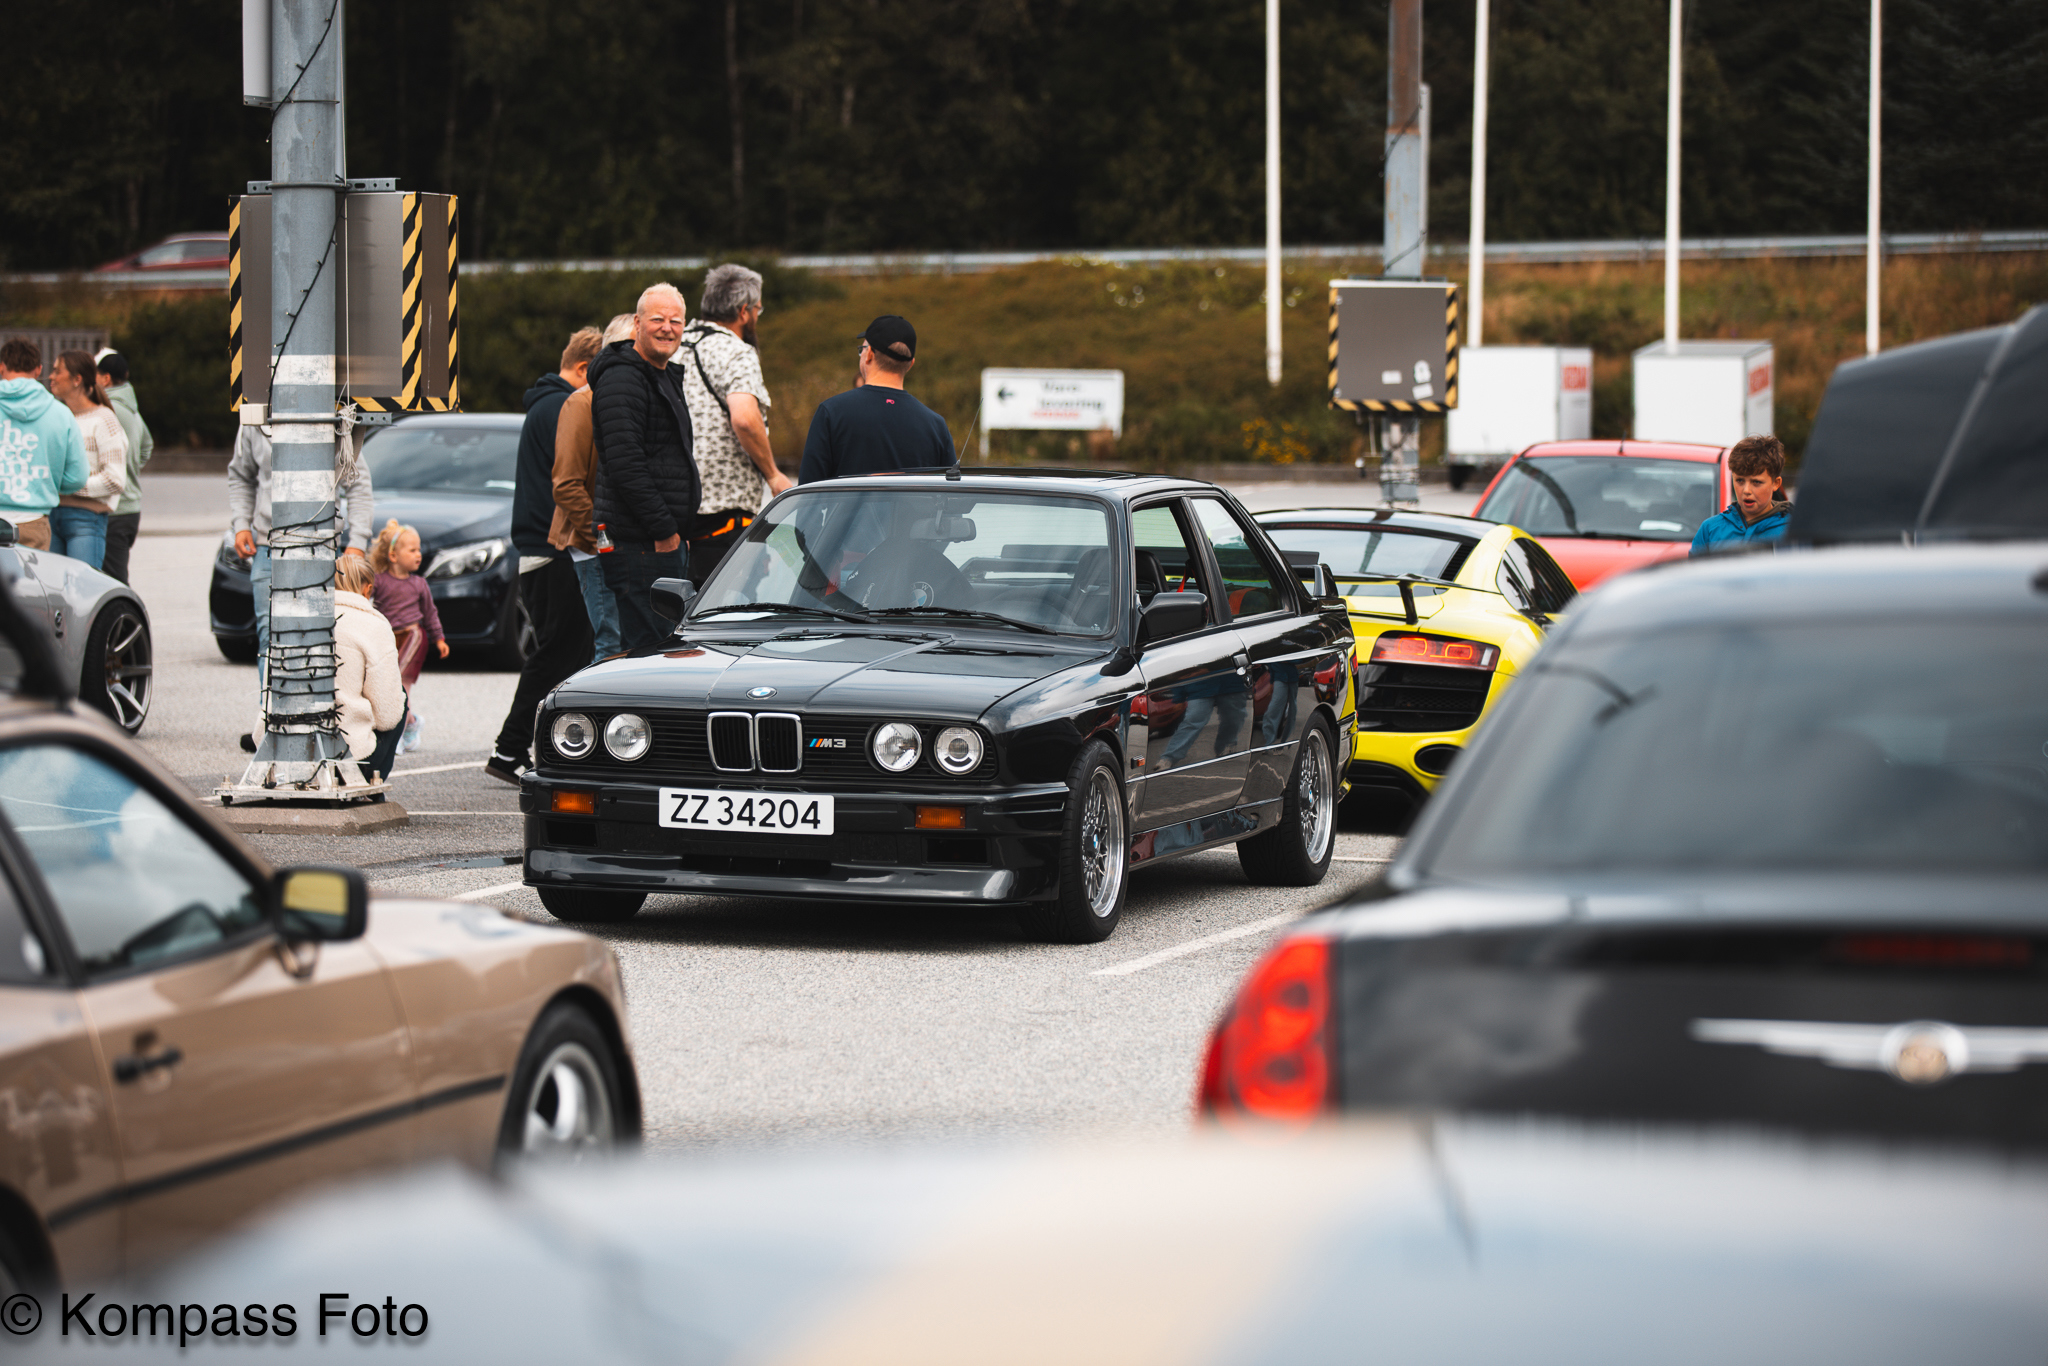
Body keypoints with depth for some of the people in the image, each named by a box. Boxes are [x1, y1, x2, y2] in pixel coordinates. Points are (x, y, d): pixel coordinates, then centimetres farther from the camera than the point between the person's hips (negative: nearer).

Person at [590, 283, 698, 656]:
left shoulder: (666, 377, 20)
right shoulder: (621, 378, -13)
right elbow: (625, 464, -21)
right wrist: (663, 530, -21)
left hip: (664, 537, 10)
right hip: (638, 541, -10)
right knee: (649, 648, -10)